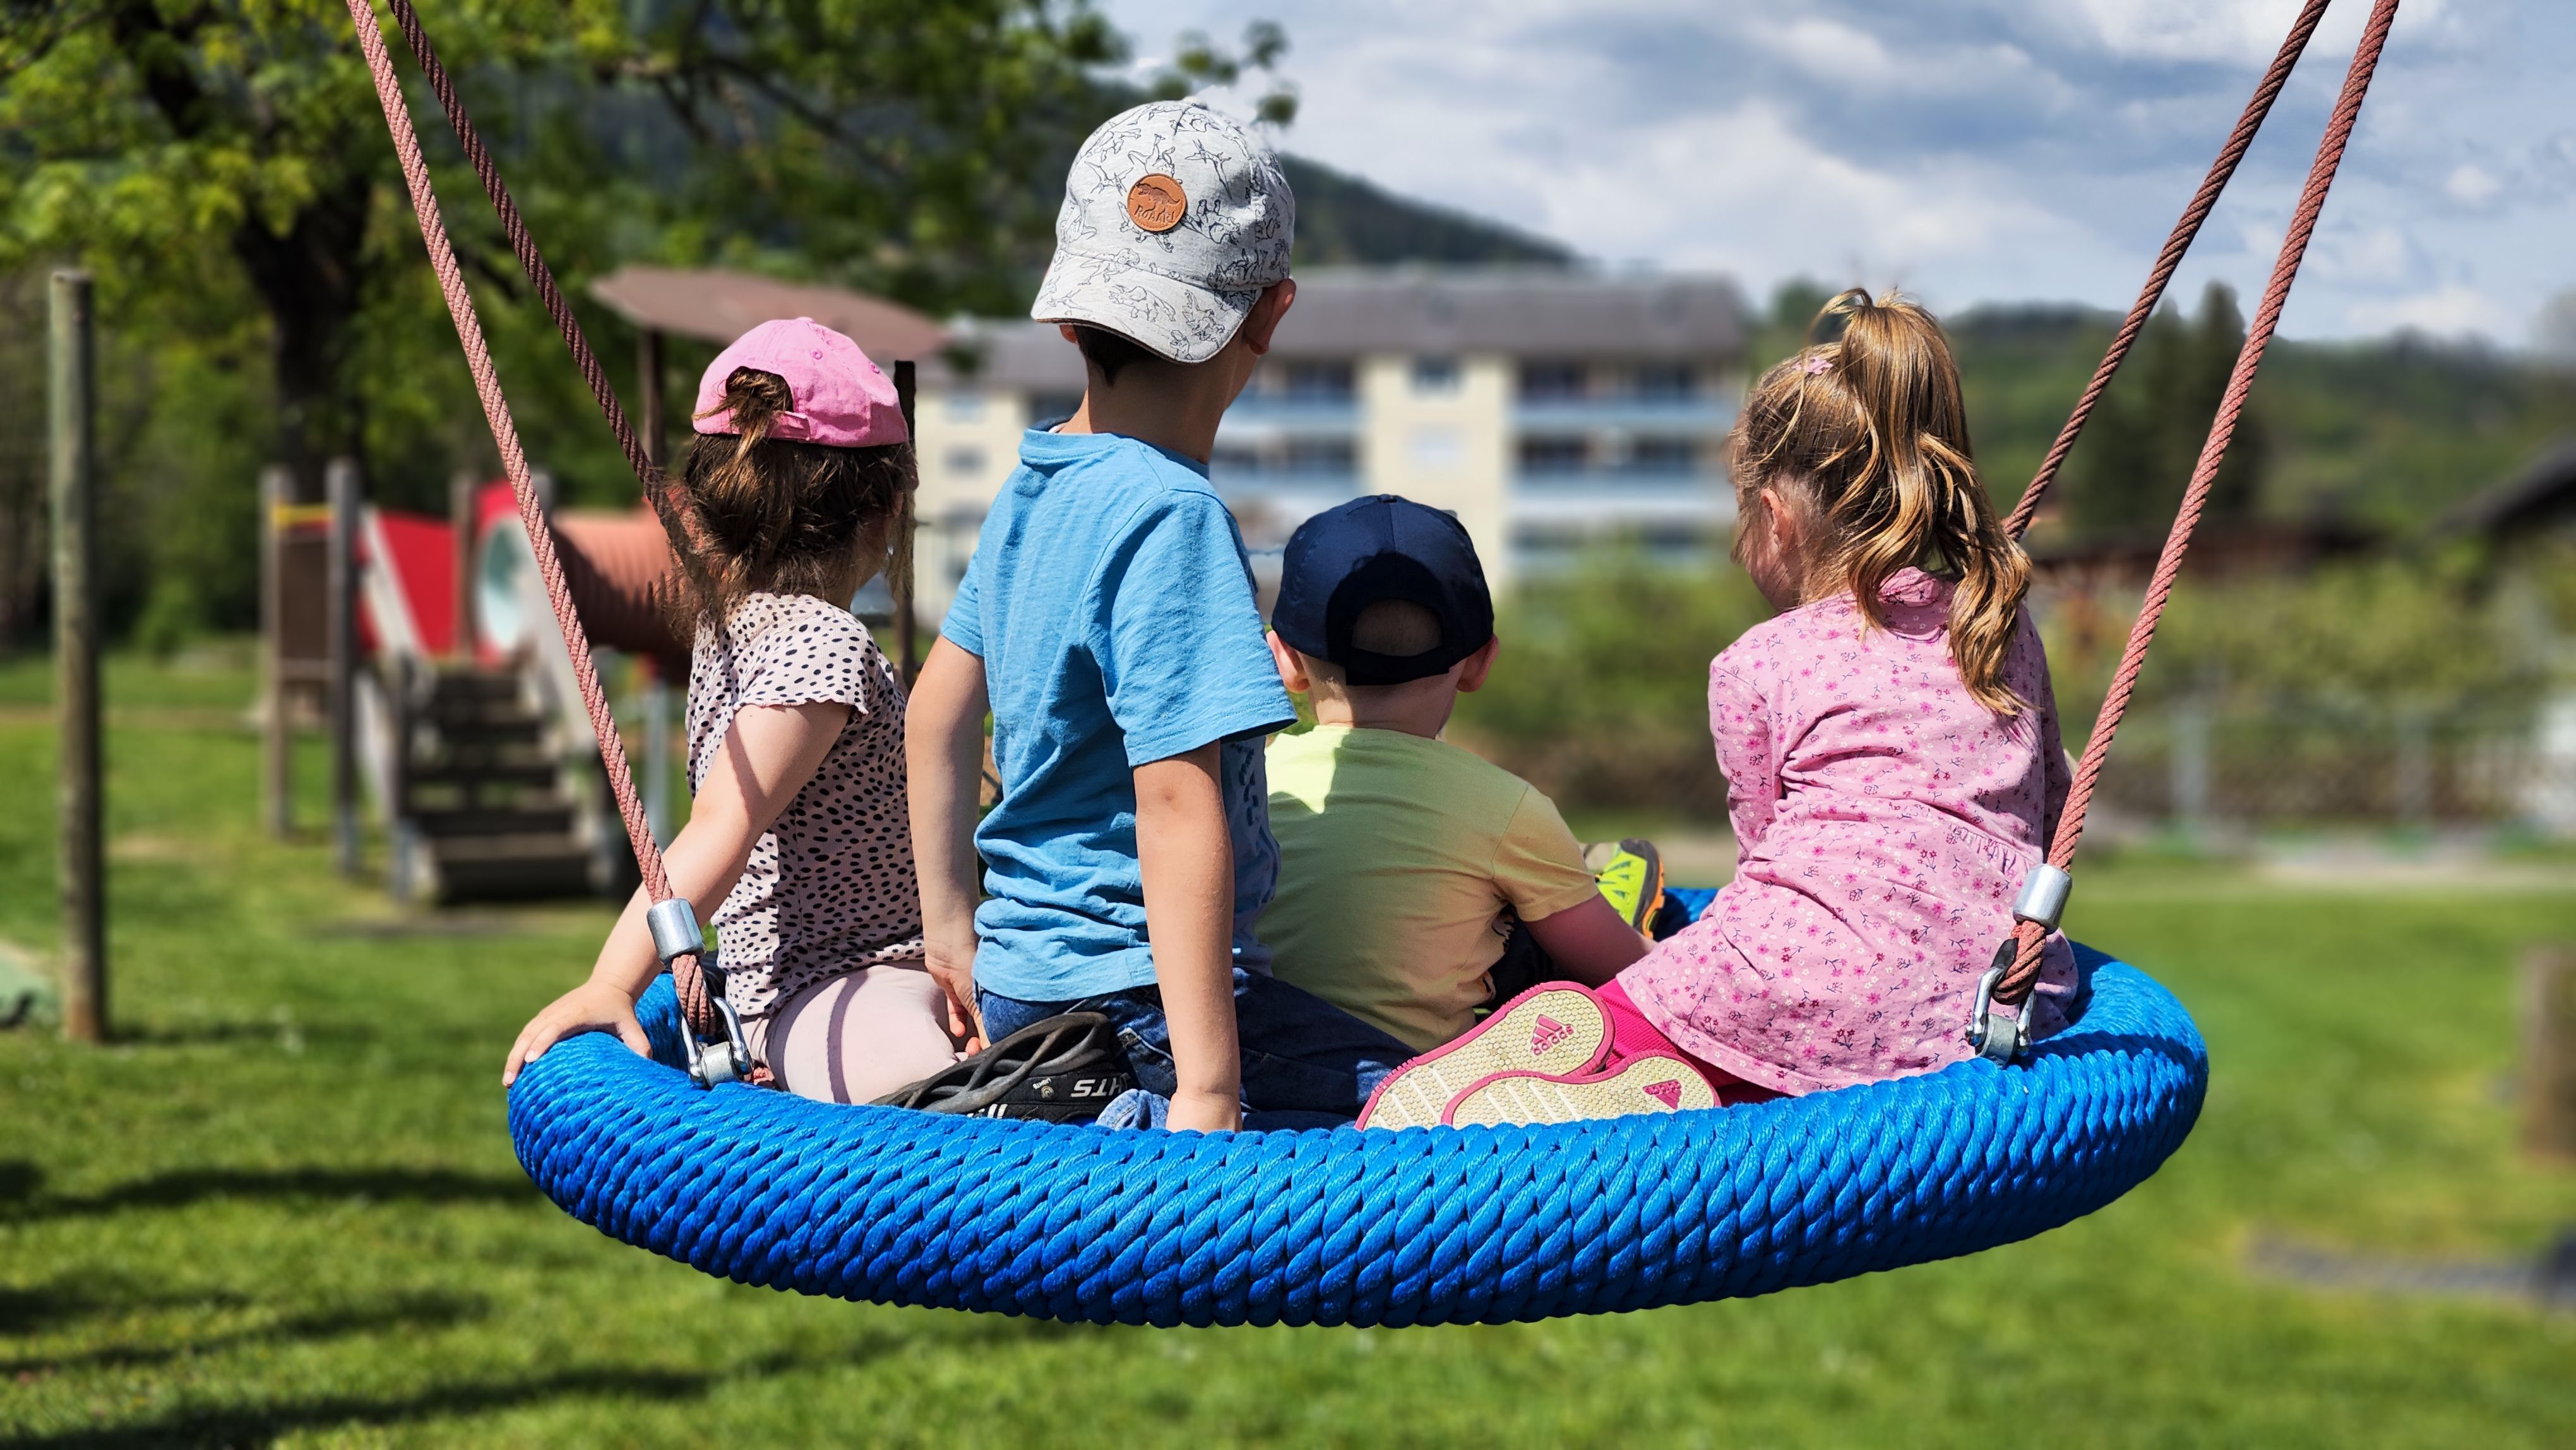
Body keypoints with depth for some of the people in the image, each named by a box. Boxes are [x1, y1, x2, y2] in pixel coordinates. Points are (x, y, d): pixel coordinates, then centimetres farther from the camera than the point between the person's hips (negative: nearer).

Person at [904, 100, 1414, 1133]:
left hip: (1019, 972, 9)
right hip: (1134, 998, -9)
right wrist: (1208, 1091, -24)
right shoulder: (1172, 516, -18)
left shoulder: (1032, 483, 8)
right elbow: (1177, 798, -23)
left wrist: (950, 927, 29)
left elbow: (939, 714, 18)